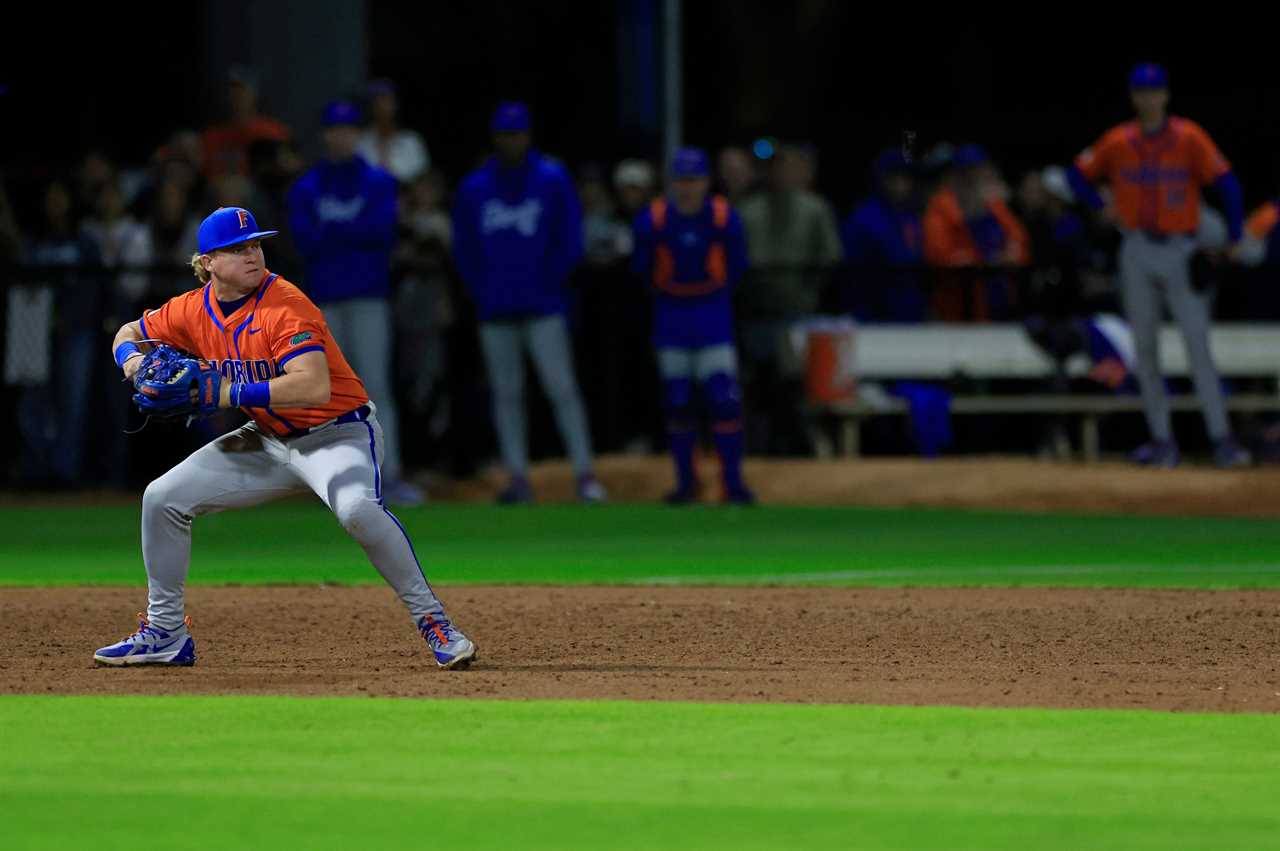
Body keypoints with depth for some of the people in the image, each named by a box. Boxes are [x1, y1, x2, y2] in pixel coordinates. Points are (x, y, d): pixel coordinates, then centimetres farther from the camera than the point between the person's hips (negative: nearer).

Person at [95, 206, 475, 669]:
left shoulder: (286, 306, -24)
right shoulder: (193, 310, -3)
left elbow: (315, 388, -37)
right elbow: (129, 333, 14)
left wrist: (225, 393, -35)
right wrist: (133, 360, -11)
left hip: (337, 434, -7)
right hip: (269, 440, 8)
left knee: (356, 507, -37)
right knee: (162, 498, 4)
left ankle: (434, 623, -27)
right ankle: (165, 634, 17)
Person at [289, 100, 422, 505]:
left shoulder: (379, 183, 8)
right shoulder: (305, 189, 10)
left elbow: (383, 229, -7)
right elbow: (305, 241, -3)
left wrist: (330, 231, -7)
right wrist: (357, 233, -9)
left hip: (369, 295, -2)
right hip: (325, 298, 2)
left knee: (376, 385, -9)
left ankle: (390, 475, -13)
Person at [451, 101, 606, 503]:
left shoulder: (553, 180, 2)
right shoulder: (474, 187, 8)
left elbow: (570, 241, 2)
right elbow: (464, 248, 13)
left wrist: (548, 284, -4)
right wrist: (481, 292, 3)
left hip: (542, 305, -3)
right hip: (495, 311, 3)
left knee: (562, 389, -9)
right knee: (506, 392, 4)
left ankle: (584, 473, -10)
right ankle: (518, 477, 7)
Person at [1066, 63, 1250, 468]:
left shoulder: (1189, 137, -4)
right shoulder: (1118, 142, 5)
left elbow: (1226, 184, -8)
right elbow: (1078, 174, 16)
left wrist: (1233, 241, -14)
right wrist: (1102, 208, 1)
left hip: (1180, 252, -3)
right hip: (1137, 251, 3)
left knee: (1198, 342, -11)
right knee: (1144, 347, 3)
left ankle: (1221, 438, -12)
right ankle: (1161, 439, 9)